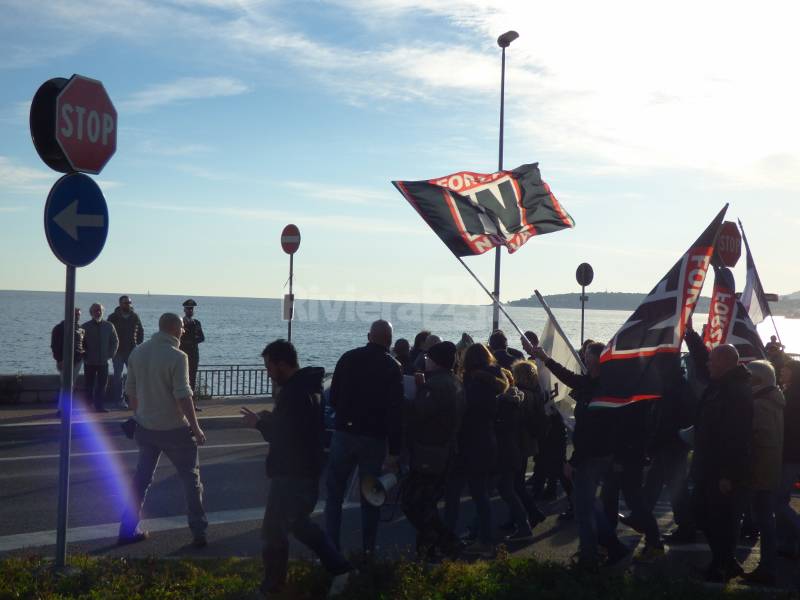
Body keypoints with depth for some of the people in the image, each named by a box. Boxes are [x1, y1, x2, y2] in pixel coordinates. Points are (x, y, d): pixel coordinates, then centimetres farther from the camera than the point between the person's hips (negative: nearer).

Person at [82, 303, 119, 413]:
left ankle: (100, 406, 5)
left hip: (103, 362, 1)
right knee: (89, 386, 3)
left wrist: (111, 354, 4)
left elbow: (115, 341, 13)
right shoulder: (85, 327, -1)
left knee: (102, 385, 0)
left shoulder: (109, 326, 4)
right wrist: (84, 356, -2)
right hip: (89, 362, -1)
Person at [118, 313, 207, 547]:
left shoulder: (137, 352, 2)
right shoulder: (177, 357, -18)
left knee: (141, 479, 17)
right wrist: (196, 428, -13)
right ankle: (199, 533, 11)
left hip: (145, 427, 6)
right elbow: (183, 396, -21)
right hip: (174, 429, -5)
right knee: (191, 478, 9)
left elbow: (130, 390, 9)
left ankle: (128, 530, 20)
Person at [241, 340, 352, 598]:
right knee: (298, 523, 24)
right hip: (304, 470, 11)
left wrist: (259, 423, -12)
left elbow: (283, 437, -26)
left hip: (292, 475, -11)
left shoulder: (294, 393, -24)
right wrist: (265, 419, 3)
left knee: (273, 532, 2)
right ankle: (337, 567, 24)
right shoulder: (306, 385, 10)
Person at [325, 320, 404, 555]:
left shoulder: (348, 358, -2)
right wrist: (394, 451, -9)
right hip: (375, 439, -1)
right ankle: (368, 550, 13)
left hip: (344, 434, 1)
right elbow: (395, 412, -11)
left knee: (334, 494, 10)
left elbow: (333, 399, 2)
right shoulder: (393, 367, -7)